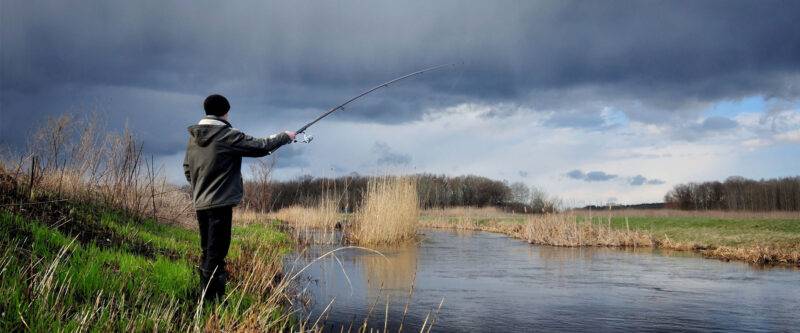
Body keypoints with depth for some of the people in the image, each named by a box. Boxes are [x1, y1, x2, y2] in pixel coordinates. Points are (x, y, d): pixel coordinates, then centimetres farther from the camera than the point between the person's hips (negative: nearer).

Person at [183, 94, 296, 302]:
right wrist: (286, 137, 6)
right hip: (221, 204, -7)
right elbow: (260, 146, -8)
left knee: (207, 252, 16)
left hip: (200, 204, 8)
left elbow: (187, 169, 15)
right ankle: (212, 299, -4)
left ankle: (205, 296, 22)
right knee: (216, 254, -5)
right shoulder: (228, 136, -12)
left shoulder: (193, 137, 9)